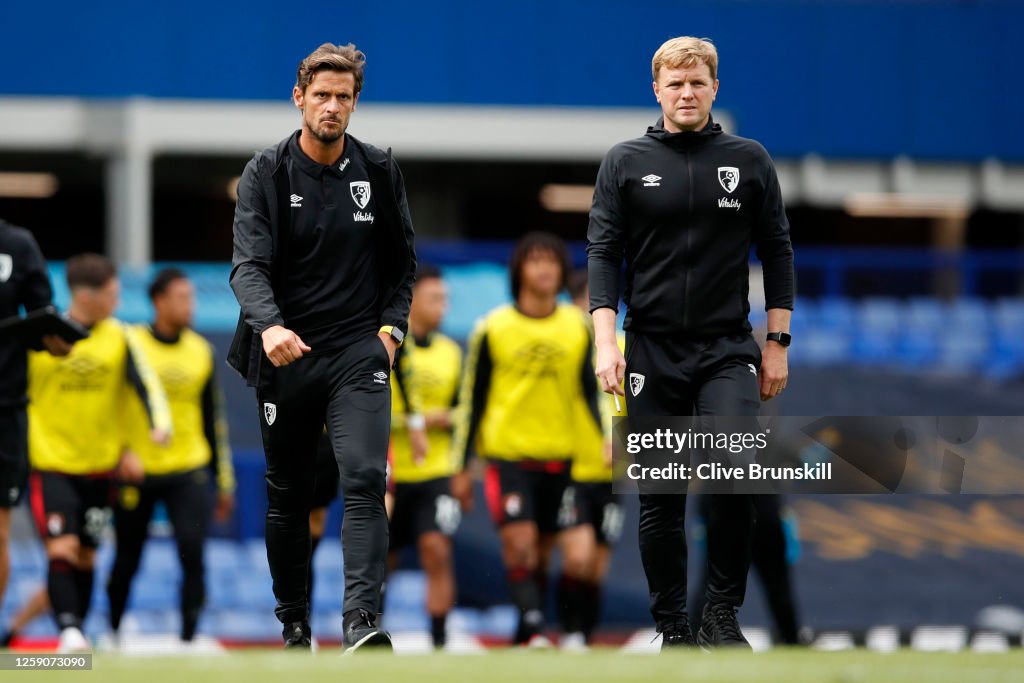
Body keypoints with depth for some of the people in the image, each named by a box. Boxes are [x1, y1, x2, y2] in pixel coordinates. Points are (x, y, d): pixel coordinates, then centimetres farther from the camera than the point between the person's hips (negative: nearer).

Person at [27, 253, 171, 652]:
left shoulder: (119, 338, 0)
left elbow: (146, 383, -10)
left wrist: (161, 424, -29)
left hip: (101, 467, 3)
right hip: (50, 464, -3)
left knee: (85, 558, 10)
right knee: (62, 548, -18)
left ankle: (77, 639, 20)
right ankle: (69, 630, -24)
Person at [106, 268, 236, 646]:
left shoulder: (200, 351, 7)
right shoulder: (129, 345, -6)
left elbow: (215, 417, 14)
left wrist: (224, 480, 14)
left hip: (188, 470, 2)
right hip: (136, 470, -2)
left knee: (193, 552, -14)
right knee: (126, 562, 9)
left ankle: (188, 637, -11)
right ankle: (112, 633, 29)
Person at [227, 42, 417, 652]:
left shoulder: (379, 172, 5)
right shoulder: (267, 173, -3)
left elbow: (401, 259, 16)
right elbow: (249, 263, -13)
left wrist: (391, 327, 2)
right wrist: (268, 325, -31)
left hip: (359, 351, 0)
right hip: (286, 352, 0)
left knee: (365, 478, -19)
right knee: (287, 494, 9)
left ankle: (362, 620, -27)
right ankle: (293, 622, 24)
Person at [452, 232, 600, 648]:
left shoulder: (579, 328, 5)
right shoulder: (492, 329, -2)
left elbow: (594, 391, 9)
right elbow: (471, 399, 3)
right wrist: (461, 466, 2)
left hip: (559, 457, 3)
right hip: (506, 454, -3)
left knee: (541, 552, 7)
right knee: (520, 542, -19)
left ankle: (524, 642, 16)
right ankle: (533, 628, -23)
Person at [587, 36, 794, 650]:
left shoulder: (748, 160, 5)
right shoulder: (626, 163, 4)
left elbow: (777, 252, 9)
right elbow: (604, 253, 2)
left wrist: (778, 344, 4)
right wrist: (606, 341, -9)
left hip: (727, 349, -1)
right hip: (652, 352, 1)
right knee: (660, 500, 3)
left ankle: (723, 612, -10)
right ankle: (674, 628, 13)